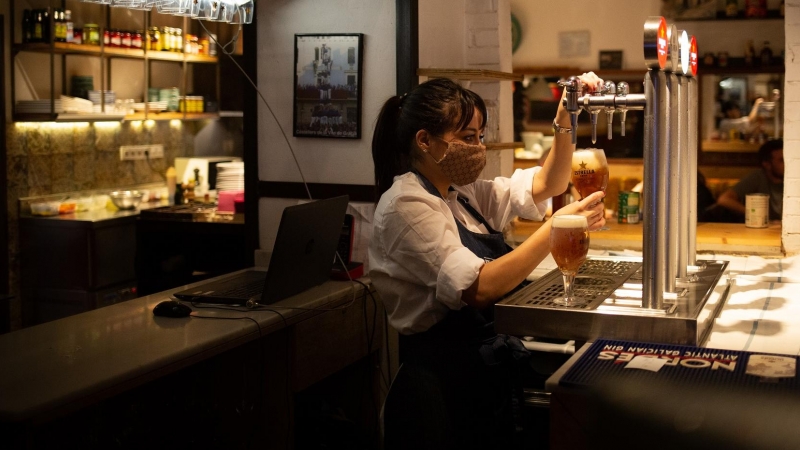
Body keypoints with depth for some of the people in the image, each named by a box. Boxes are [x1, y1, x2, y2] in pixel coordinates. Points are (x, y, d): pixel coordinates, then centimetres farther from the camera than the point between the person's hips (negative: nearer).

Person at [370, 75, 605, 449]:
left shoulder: (463, 193, 11)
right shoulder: (406, 205, -15)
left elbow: (544, 186, 13)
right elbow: (479, 287, -25)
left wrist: (565, 126, -3)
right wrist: (556, 228, -25)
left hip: (489, 369, 9)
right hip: (446, 383, -8)